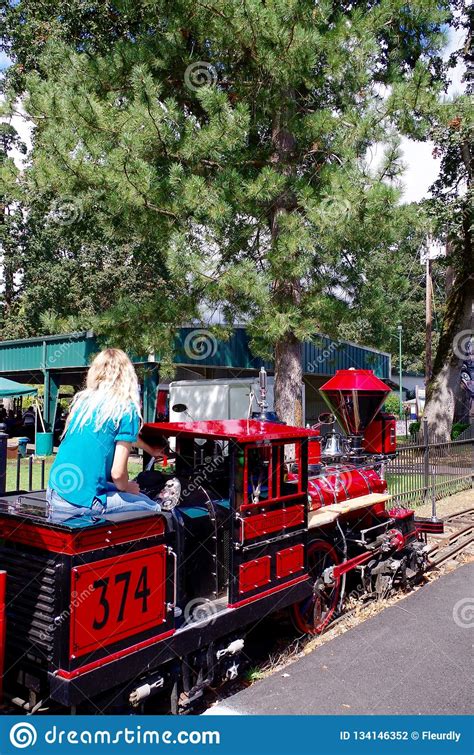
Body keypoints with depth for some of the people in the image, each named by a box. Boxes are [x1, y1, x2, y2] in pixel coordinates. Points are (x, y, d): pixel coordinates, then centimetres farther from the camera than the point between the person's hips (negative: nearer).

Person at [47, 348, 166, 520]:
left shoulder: (83, 399, 10)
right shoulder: (127, 409, -10)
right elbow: (118, 472, -12)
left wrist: (151, 450, 43)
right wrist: (126, 488, 11)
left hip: (54, 492, 7)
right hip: (83, 504, -7)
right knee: (153, 508, 10)